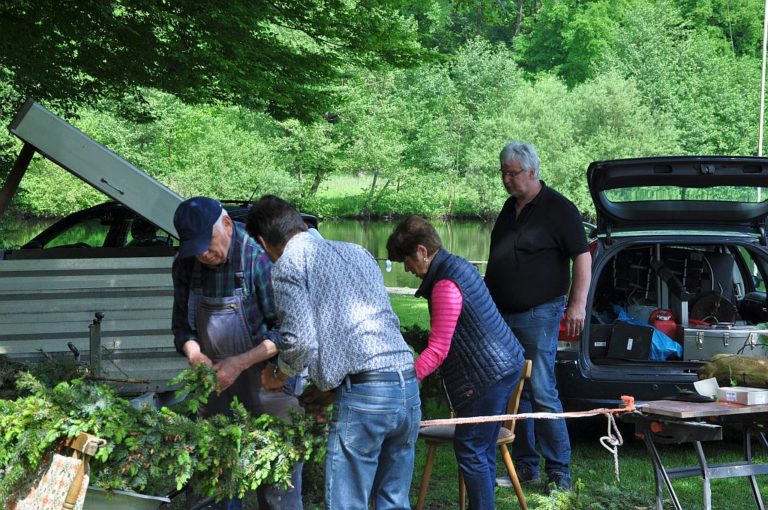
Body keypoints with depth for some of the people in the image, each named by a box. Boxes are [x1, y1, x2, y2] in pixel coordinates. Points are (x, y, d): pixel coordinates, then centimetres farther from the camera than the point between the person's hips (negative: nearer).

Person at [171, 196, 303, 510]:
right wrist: (194, 354, -12)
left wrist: (240, 363, -24)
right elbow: (182, 324, 9)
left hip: (266, 379, -5)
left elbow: (285, 330, -16)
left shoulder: (258, 257, -17)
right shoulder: (186, 264, 0)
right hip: (216, 381, 5)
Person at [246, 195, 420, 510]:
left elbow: (300, 341, -10)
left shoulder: (288, 265, 1)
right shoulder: (356, 251, 24)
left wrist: (277, 376, 12)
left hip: (363, 393, -7)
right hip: (409, 387, 7)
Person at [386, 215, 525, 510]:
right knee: (483, 448, 16)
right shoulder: (457, 265, 11)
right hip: (504, 365, 10)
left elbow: (438, 349, -22)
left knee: (470, 449, -4)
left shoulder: (445, 285, -21)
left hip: (490, 374, -10)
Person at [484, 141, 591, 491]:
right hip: (501, 315, 8)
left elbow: (583, 257, -10)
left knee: (542, 393, -9)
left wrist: (577, 304, -18)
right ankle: (525, 466, 16)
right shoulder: (509, 209, 14)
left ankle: (559, 471, -3)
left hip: (538, 315, -8)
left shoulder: (558, 209, -8)